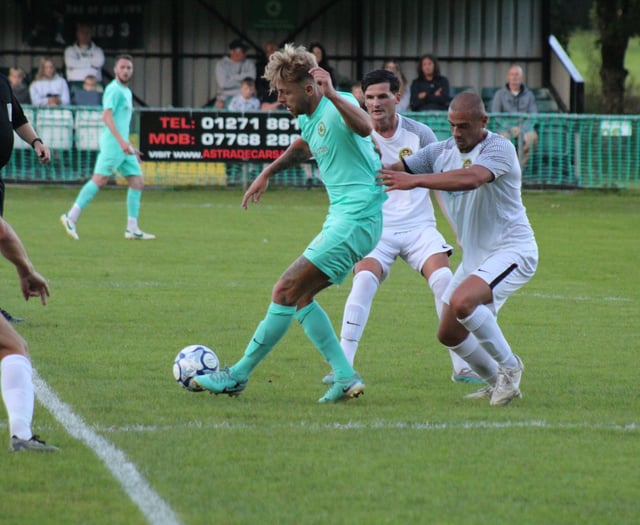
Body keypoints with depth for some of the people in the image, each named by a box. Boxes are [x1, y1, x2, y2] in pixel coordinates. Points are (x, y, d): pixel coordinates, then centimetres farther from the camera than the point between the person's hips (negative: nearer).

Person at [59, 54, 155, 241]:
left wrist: (130, 147, 28)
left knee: (137, 182, 4)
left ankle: (132, 229, 4)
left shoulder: (126, 92, 21)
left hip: (122, 146, 9)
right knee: (99, 180, -14)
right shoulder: (114, 89, -8)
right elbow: (107, 116, -20)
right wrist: (122, 141, -27)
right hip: (112, 144, -9)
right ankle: (71, 217, -9)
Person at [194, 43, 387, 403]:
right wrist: (268, 173, 42)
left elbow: (364, 127, -40)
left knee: (286, 292, -8)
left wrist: (333, 95, -52)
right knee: (299, 298, 11)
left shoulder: (337, 107, -16)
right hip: (343, 220, 11)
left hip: (356, 220, -11)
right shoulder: (308, 118, 14)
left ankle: (239, 376, 0)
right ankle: (346, 378, 8)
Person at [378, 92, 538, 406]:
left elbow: (471, 178, -36)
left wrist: (415, 180, -40)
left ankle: (509, 367, -12)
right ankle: (497, 385, 28)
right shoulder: (442, 151, 5)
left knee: (462, 301, -31)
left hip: (511, 250, -8)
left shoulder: (500, 149, -17)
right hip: (474, 256, 8)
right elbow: (396, 169, 1)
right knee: (449, 334, 8)